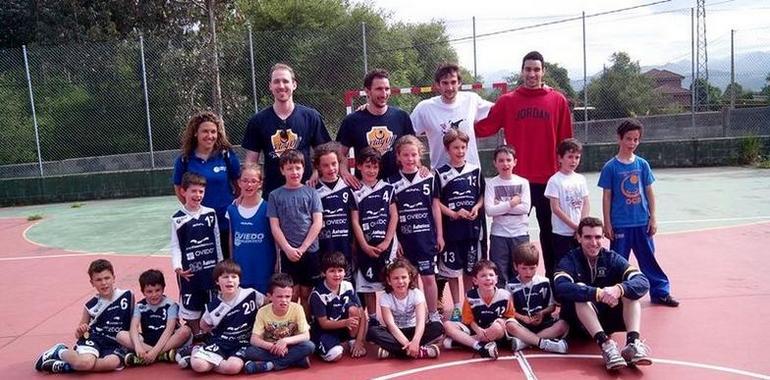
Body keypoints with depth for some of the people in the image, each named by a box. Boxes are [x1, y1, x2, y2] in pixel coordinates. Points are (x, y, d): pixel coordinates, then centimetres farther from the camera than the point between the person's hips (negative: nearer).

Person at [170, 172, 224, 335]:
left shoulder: (210, 214, 1)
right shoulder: (178, 218, -5)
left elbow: (217, 241, 7)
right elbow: (175, 246, -6)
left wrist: (221, 265, 7)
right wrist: (177, 267, -20)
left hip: (210, 268, 2)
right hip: (189, 270, -2)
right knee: (190, 306, 5)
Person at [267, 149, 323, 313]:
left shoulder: (311, 193, 3)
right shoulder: (275, 195, 4)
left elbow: (318, 223, -2)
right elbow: (274, 226, 0)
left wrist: (302, 248, -10)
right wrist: (288, 249, -11)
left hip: (310, 251, 1)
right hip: (287, 253, 0)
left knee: (306, 293, 7)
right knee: (292, 294, 2)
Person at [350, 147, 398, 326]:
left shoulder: (388, 188, 4)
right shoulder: (355, 192, 2)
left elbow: (394, 216, 1)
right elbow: (355, 221, 0)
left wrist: (387, 242, -7)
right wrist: (365, 246, -8)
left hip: (386, 243, 0)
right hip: (365, 245, 0)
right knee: (368, 284, 5)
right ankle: (372, 319, 18)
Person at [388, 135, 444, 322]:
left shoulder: (429, 178, 1)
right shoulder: (392, 182, 0)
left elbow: (435, 207, 6)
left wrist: (440, 234, 4)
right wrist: (394, 240, -1)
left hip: (426, 235, 0)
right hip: (404, 237, 0)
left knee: (428, 277, 3)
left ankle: (433, 314, 16)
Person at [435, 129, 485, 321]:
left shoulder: (475, 170, 5)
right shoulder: (441, 173, -2)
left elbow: (482, 196, 11)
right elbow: (436, 202, -4)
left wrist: (476, 208, -8)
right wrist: (454, 214, -14)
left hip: (472, 228, 2)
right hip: (450, 229, -2)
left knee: (470, 269, 11)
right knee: (452, 270, 5)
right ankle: (456, 307, 17)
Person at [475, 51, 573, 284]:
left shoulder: (558, 101, 2)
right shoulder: (507, 101, 3)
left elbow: (565, 140, 2)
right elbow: (485, 127, -4)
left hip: (549, 178, 0)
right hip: (517, 179, 0)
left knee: (549, 231, 12)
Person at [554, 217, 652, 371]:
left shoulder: (612, 258, -3)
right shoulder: (569, 261, -10)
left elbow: (643, 282, -18)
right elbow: (561, 288, -32)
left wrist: (619, 289, -39)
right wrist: (598, 293, -43)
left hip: (609, 317, 3)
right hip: (580, 322, -3)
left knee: (629, 290, -19)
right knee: (580, 292, -30)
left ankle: (633, 342, -35)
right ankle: (605, 344, -43)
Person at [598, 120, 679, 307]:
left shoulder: (642, 164, 3)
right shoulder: (610, 167, -6)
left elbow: (649, 192, 7)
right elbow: (606, 196, -4)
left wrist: (653, 218, 4)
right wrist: (607, 223, -5)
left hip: (642, 222, 3)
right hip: (620, 224, -3)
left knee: (649, 258, 12)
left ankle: (660, 292, 23)